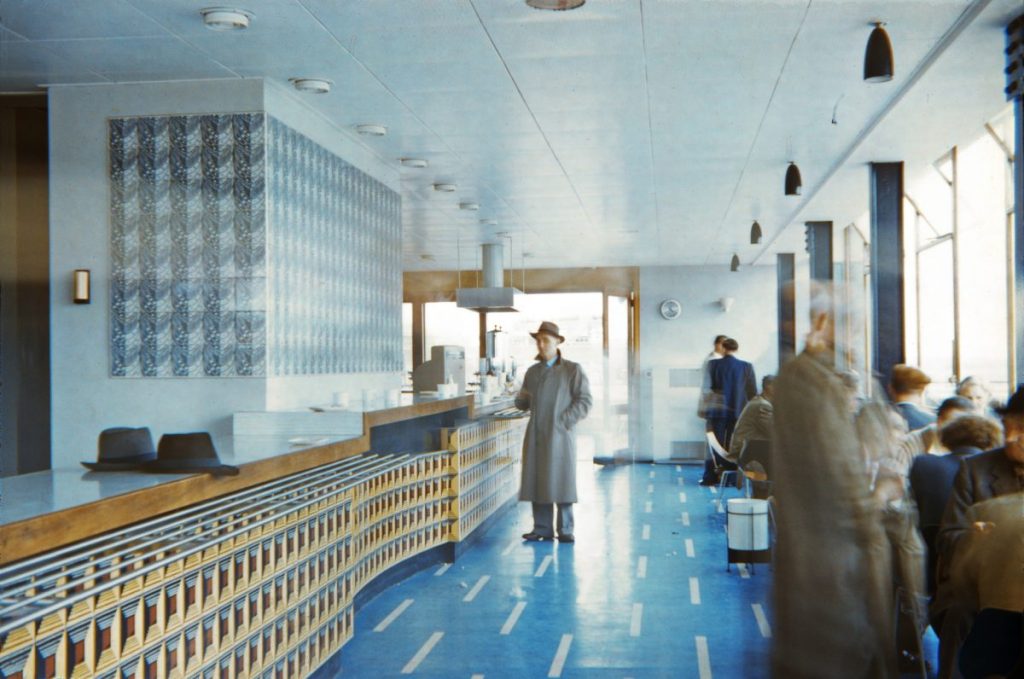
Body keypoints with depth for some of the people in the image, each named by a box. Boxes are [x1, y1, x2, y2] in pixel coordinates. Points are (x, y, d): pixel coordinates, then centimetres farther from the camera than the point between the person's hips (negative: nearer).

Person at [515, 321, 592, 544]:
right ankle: (542, 529, 10)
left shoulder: (573, 370, 1)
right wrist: (521, 398, -2)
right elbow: (523, 404, 21)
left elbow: (584, 400, -5)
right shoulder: (532, 371, 16)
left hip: (560, 435, -4)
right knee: (537, 481, 3)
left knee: (561, 481, -2)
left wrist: (564, 421, -15)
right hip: (536, 435, 5)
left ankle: (565, 530, 6)